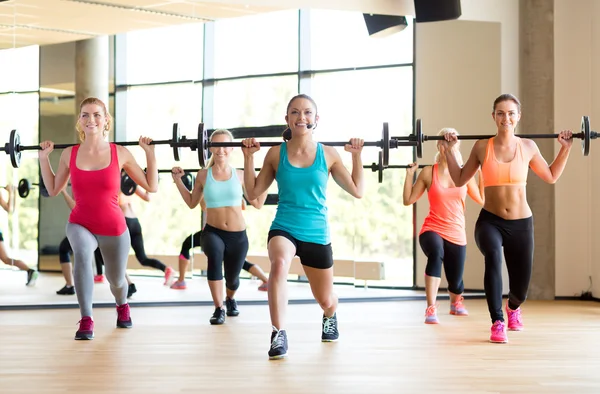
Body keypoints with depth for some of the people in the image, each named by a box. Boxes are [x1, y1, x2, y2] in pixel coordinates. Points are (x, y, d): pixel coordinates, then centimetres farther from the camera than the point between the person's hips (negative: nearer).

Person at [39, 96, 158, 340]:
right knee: (82, 254, -36)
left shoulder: (120, 154, -9)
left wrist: (150, 153, -9)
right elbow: (53, 190, 9)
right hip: (80, 224, 0)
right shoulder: (69, 154, -4)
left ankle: (122, 306, 58)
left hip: (113, 228, 1)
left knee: (116, 280, 19)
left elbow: (151, 187, -3)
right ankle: (86, 321, -30)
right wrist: (44, 158, 4)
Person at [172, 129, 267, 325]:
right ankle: (218, 309, -26)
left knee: (232, 278, 13)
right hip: (213, 232, -1)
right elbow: (192, 203, 12)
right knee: (214, 253, -36)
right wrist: (178, 180, 5)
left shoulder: (240, 175, 1)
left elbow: (257, 203, 8)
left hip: (238, 235, 2)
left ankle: (230, 298, 54)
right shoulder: (203, 175, 1)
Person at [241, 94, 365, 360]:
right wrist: (248, 157, -5)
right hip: (283, 229, -1)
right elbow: (253, 192, 3)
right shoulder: (276, 153, -3)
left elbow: (357, 191, 2)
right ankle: (278, 335, -31)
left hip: (317, 235, 1)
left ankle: (330, 317, 57)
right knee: (279, 263, -39)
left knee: (325, 301, 16)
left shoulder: (328, 154, -3)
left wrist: (356, 156, -5)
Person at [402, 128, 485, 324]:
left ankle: (456, 302, 50)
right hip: (432, 229, -3)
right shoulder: (428, 172, -2)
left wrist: (482, 173, 6)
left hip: (456, 234, 3)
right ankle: (431, 309, -38)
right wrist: (409, 174, -5)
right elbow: (408, 200, 1)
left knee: (455, 282, 8)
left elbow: (482, 199, 8)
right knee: (436, 252, -39)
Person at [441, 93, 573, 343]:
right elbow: (459, 180, 9)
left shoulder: (528, 147, 0)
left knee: (520, 289, 8)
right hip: (490, 221, -2)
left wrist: (565, 148, 7)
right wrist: (448, 152, 0)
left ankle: (513, 307, 49)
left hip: (521, 224, 2)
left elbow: (551, 176, 15)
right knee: (493, 256, -37)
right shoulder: (482, 147, -2)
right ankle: (497, 324, -30)